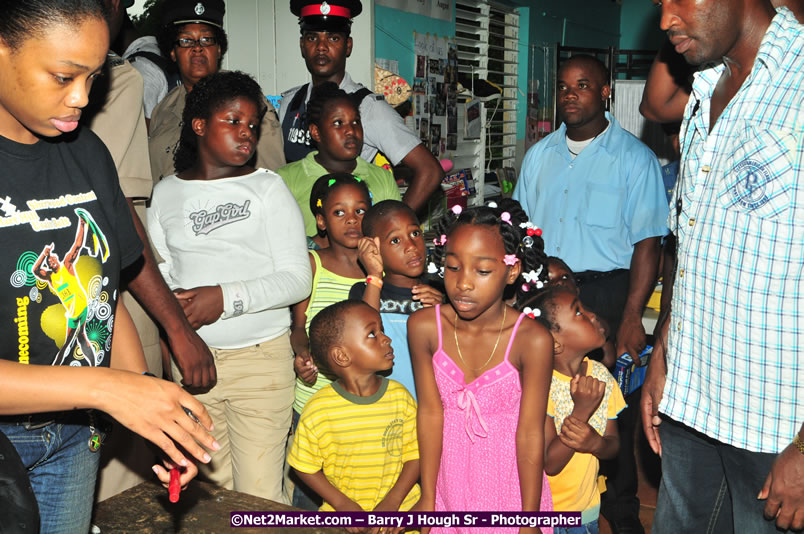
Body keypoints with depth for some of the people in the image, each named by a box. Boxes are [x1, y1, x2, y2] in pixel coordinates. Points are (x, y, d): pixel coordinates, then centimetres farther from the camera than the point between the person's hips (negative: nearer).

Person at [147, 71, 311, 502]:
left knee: (260, 497, -2)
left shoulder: (267, 187, 1)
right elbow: (158, 269, 13)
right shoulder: (167, 192, 10)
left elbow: (298, 279, -5)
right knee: (214, 487, 11)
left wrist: (227, 298, -18)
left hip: (261, 357, -2)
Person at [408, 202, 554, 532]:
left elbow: (530, 434, -17)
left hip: (511, 484, -2)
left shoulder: (532, 340, -22)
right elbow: (430, 413, -9)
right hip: (451, 478, 2)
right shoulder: (423, 327, -14)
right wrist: (428, 499, -3)